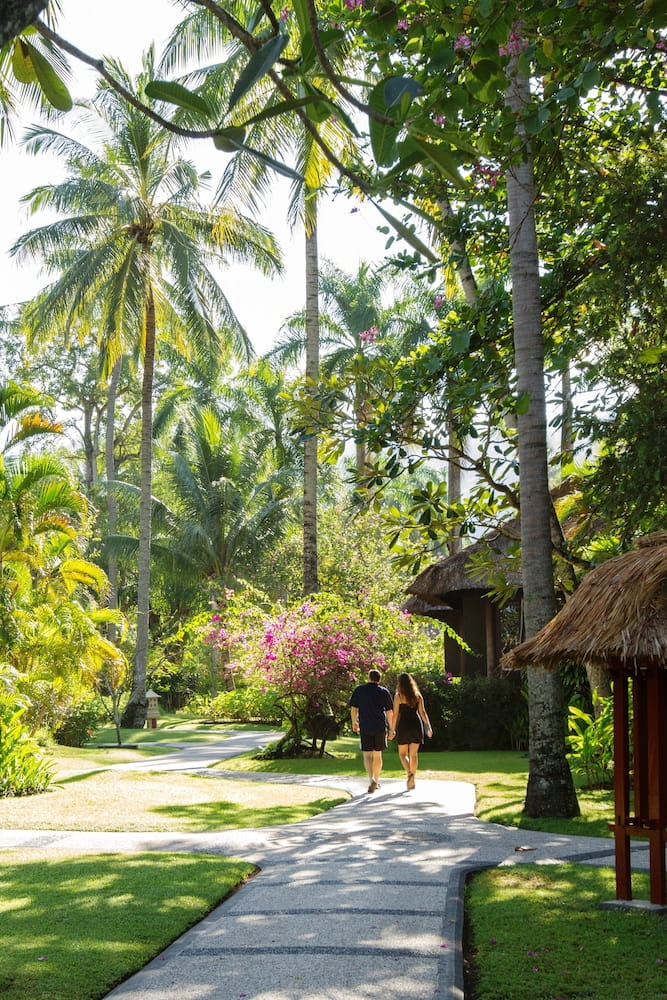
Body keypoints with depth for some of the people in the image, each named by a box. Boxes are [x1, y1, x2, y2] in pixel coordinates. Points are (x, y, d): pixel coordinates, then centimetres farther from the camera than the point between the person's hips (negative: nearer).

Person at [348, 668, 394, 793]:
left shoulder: (359, 690, 3)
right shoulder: (384, 692, 4)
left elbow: (353, 708, 2)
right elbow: (389, 712, 4)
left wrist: (354, 723, 17)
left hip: (365, 727, -1)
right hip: (380, 726, 1)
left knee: (367, 755, 1)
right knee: (377, 755, 13)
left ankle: (371, 779, -19)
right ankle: (376, 781, 21)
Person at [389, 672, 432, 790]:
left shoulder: (398, 696, -5)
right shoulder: (417, 695, 5)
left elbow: (395, 714, -7)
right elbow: (422, 712, 2)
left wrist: (392, 730, -1)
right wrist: (428, 727, 5)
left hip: (404, 726, -3)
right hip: (417, 725, 3)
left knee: (403, 754, 8)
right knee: (414, 754, 11)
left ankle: (409, 773, -16)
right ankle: (412, 781, 12)